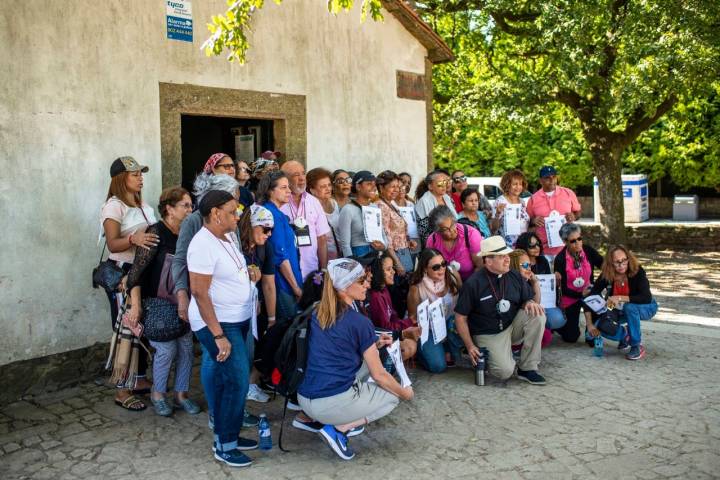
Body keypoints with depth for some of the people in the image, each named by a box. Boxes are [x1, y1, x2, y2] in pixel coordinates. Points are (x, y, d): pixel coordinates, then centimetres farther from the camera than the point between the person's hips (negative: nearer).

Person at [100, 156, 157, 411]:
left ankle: (139, 379, 24)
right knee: (126, 330, -4)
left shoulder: (142, 205, 13)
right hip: (122, 272, -8)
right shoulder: (114, 206, -12)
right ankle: (122, 390, 4)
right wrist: (133, 239, -40)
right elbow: (113, 244, -23)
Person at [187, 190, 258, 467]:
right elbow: (199, 292, -24)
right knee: (237, 382, -8)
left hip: (237, 320, 9)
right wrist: (218, 335, -25)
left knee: (226, 380, 15)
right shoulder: (203, 245, -20)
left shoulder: (226, 237, 8)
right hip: (217, 324, -9)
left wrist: (248, 272, 7)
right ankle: (225, 445, 6)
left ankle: (225, 435, 27)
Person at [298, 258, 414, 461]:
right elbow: (379, 375, -5)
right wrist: (404, 393, 13)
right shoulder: (360, 323, -12)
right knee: (392, 396, 18)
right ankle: (338, 428, -1)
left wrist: (373, 343, 22)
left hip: (305, 400, 7)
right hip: (331, 404, -7)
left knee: (365, 360, 24)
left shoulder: (317, 314, 7)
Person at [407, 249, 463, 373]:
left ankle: (451, 351, -1)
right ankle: (424, 350, 18)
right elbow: (413, 318, -8)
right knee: (438, 366, -17)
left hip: (450, 321, 3)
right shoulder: (416, 288, -22)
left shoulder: (453, 276, -15)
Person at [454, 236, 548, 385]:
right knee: (505, 371, -27)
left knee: (537, 315, -23)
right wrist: (470, 346, -13)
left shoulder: (514, 277, -1)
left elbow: (527, 299, 11)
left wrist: (530, 303, -15)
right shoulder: (473, 284, -14)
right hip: (488, 335, -5)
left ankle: (527, 368, -12)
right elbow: (460, 317, -8)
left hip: (512, 326, 5)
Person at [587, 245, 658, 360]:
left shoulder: (638, 272, -28)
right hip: (621, 310, 4)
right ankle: (625, 334, 13)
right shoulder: (606, 276, -20)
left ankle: (637, 346, -18)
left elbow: (646, 298, -39)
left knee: (629, 307, -38)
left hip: (646, 308, -3)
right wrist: (590, 324, -25)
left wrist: (620, 298, -43)